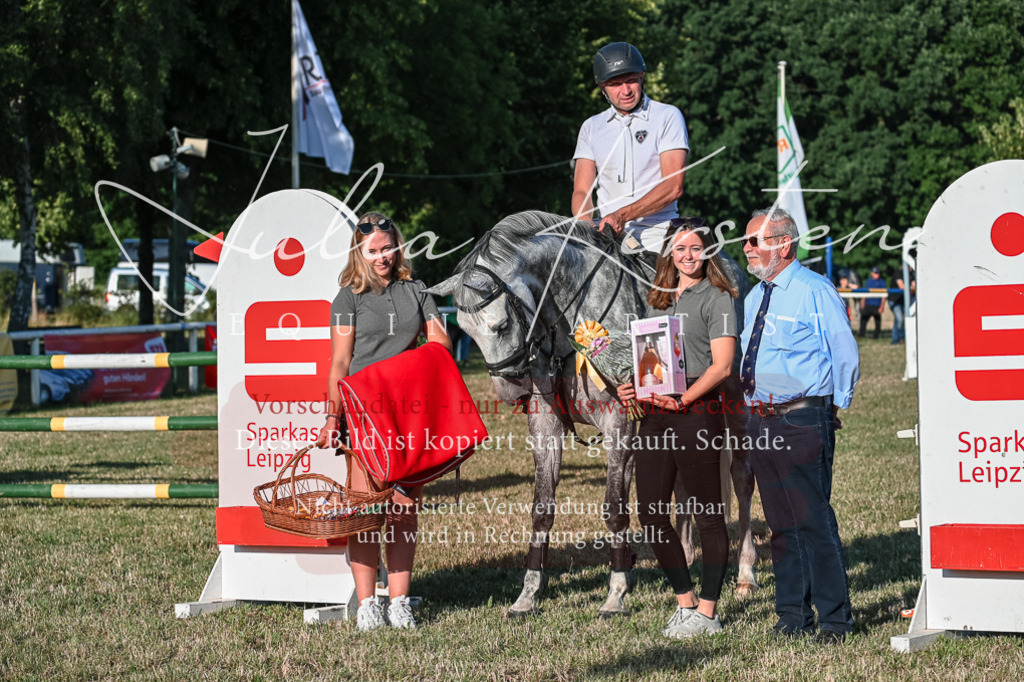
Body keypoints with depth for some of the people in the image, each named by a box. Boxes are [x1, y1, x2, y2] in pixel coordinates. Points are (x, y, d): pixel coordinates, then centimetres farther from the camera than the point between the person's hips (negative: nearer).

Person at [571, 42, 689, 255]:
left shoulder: (668, 116, 6)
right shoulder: (591, 128, 18)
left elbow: (673, 187, -5)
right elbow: (582, 190, 10)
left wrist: (622, 215, -16)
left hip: (656, 232, -3)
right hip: (605, 234, 3)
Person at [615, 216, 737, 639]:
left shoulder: (716, 298, -1)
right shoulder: (657, 299, 18)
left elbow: (722, 366, -9)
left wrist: (683, 399, -19)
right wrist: (630, 387, 3)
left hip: (697, 413, -7)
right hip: (654, 414, 7)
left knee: (707, 515, -1)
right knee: (651, 512, 5)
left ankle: (707, 612, 4)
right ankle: (685, 601, 17)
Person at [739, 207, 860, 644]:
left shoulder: (814, 291, -8)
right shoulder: (754, 297, 16)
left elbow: (845, 354, -7)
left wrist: (834, 407, -3)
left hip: (804, 420, -8)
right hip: (761, 422, 8)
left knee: (814, 520, -8)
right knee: (780, 522, 11)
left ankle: (834, 620, -1)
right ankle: (793, 616, 19)